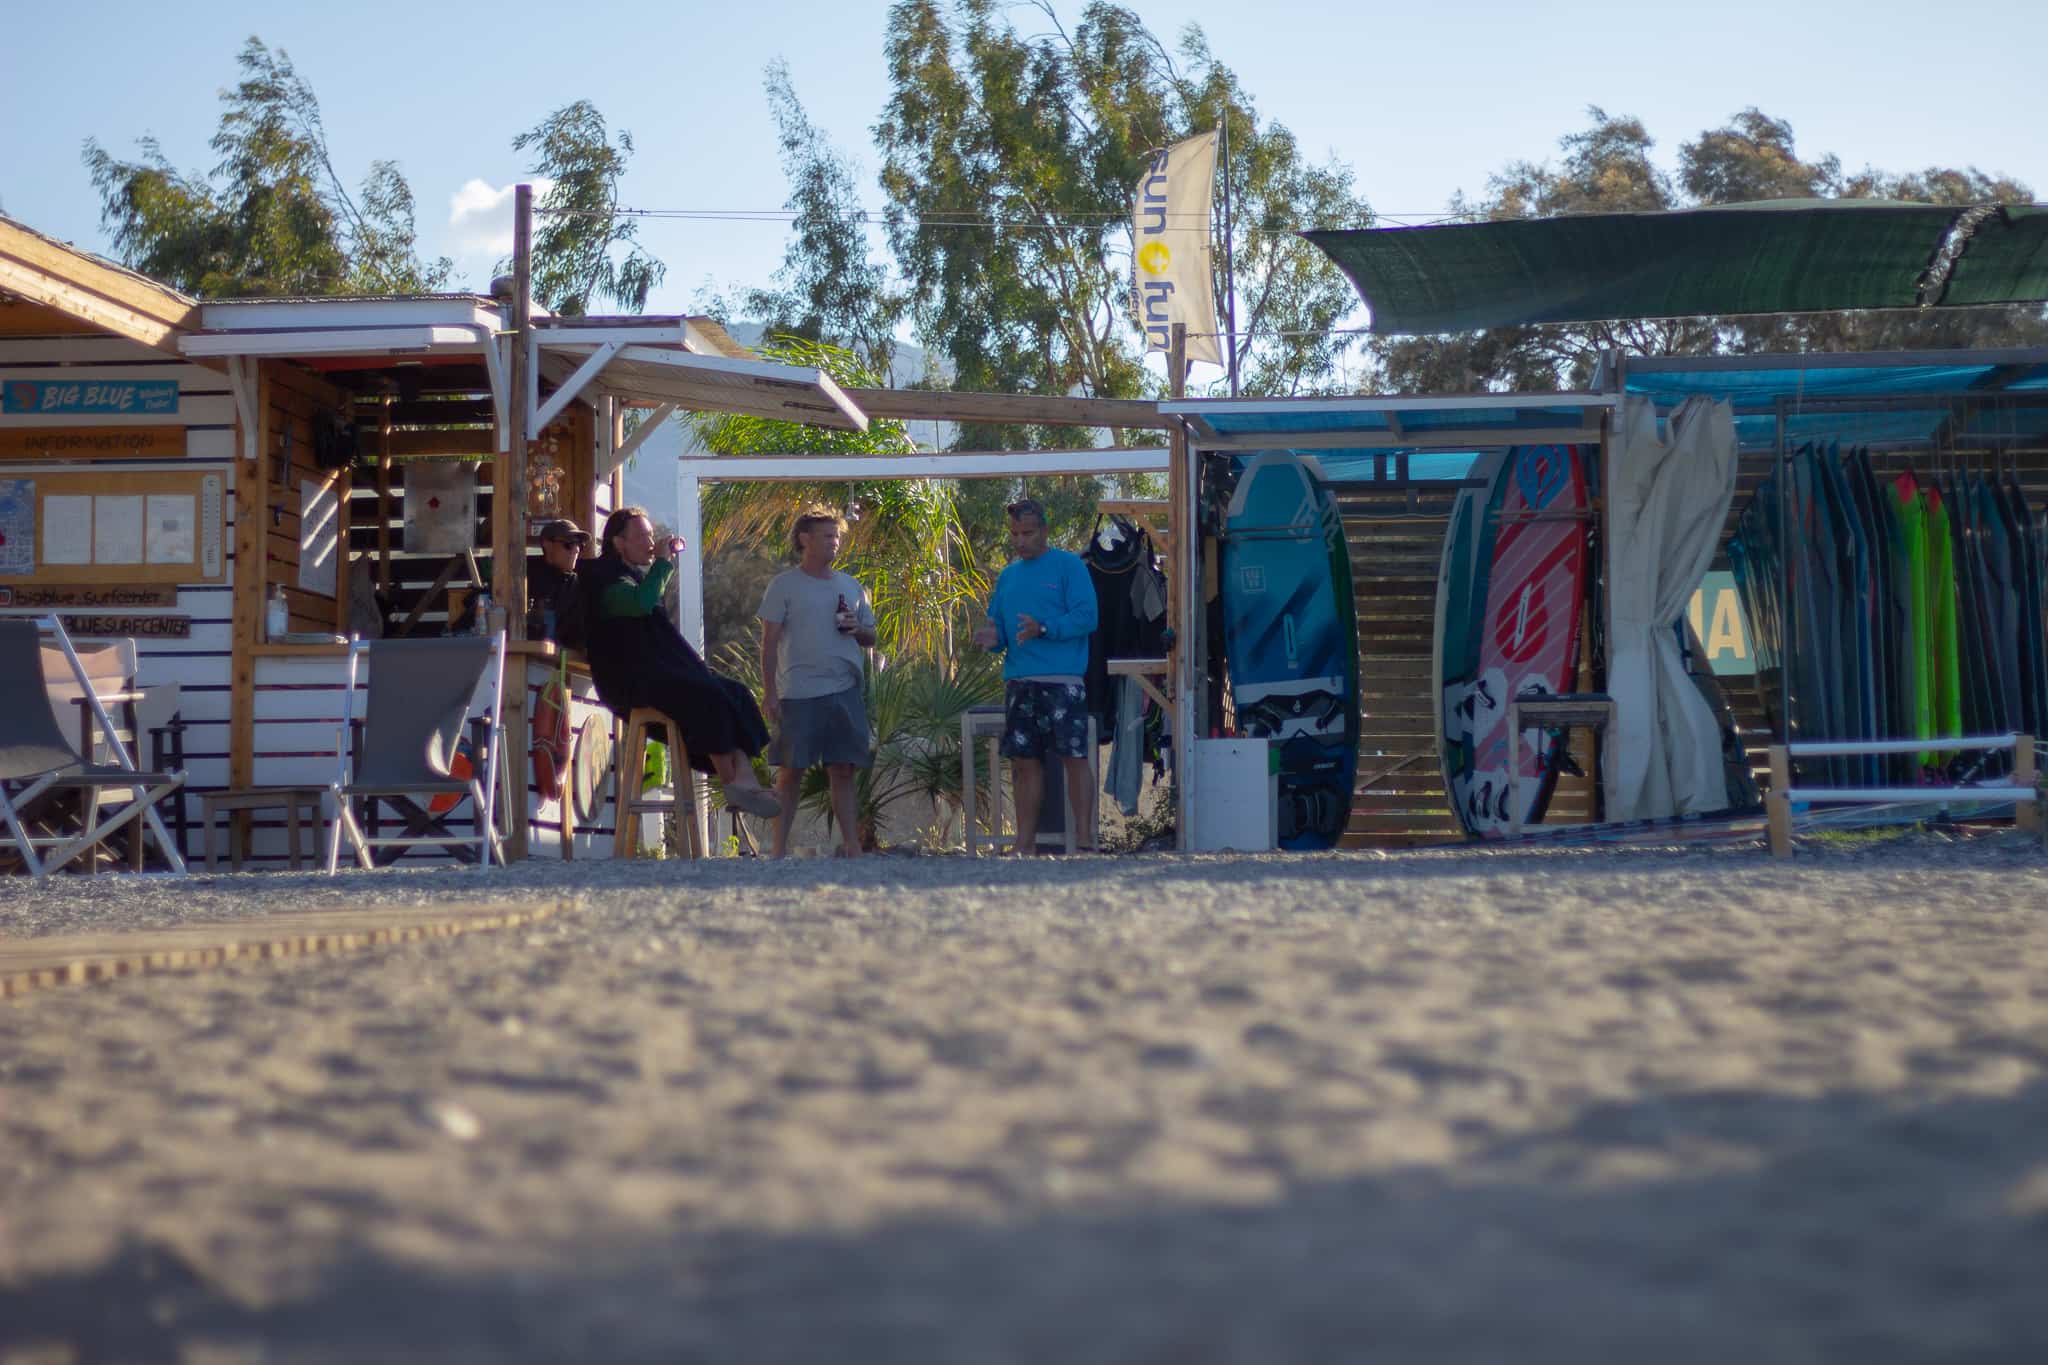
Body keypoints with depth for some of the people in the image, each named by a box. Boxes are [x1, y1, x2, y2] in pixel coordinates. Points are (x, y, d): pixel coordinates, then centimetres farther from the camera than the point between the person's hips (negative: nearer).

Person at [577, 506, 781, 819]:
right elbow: (640, 603, -24)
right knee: (710, 697, -28)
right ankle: (732, 784, -26)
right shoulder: (602, 576, -5)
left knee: (736, 693, -10)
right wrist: (662, 561, -12)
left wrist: (669, 559, 28)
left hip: (661, 672, 10)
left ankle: (745, 779, -26)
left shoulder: (637, 573, 25)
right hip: (630, 681, -10)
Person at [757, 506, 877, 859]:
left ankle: (852, 847, 6)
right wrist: (768, 693, -7)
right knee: (790, 772, -1)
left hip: (844, 692, 4)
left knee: (842, 770, 4)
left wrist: (856, 629, -2)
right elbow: (769, 641, -1)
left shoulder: (850, 586, 15)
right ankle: (779, 849, 4)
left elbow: (870, 639, 22)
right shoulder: (784, 585, 2)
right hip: (798, 694, -4)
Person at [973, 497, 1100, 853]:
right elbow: (998, 623, 21)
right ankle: (1025, 844, 10)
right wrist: (994, 637, -3)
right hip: (1019, 682, 6)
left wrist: (1043, 629, -22)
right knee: (1025, 761, 6)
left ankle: (1084, 840, -6)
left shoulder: (1069, 566, -1)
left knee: (1075, 757, -7)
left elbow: (1086, 617, -10)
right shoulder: (1008, 576, 18)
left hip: (1061, 680, -6)